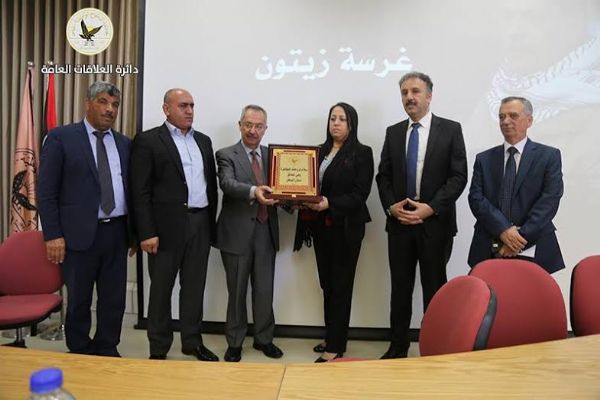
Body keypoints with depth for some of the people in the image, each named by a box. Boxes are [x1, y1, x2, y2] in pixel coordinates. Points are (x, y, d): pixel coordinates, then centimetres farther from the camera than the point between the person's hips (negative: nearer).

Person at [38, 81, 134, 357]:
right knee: (79, 300, 10)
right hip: (79, 233, -4)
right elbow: (46, 190, -5)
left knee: (114, 299, 10)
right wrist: (53, 235, -11)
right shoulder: (61, 138, -2)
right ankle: (80, 355, 27)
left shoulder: (125, 144, 11)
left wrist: (134, 231, 10)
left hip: (116, 232, 4)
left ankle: (107, 352, 27)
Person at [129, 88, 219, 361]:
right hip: (167, 225, -5)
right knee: (161, 288, 7)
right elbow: (140, 191, -8)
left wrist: (211, 222, 10)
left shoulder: (203, 141, 15)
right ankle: (159, 348, 20)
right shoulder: (148, 141, -3)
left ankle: (192, 342, 26)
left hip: (200, 224, 5)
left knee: (194, 286, 12)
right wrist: (147, 232, -14)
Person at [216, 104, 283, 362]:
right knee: (237, 291, 8)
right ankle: (235, 343, 24)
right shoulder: (226, 155, -1)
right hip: (238, 232, -3)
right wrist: (253, 191, -38)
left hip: (266, 232, 3)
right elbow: (227, 183, -20)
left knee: (265, 290, 10)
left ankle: (264, 338, 28)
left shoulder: (272, 155, 12)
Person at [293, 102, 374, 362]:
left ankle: (335, 347, 9)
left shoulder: (362, 153, -4)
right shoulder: (319, 151, 13)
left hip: (346, 227, -5)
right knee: (327, 285, 12)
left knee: (341, 287, 1)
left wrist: (330, 204, -24)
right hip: (320, 227, 5)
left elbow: (359, 194, -11)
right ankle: (331, 338, 26)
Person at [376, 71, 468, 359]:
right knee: (400, 289, 9)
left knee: (434, 289, 6)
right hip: (399, 222, 3)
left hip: (435, 222, -3)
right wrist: (391, 206, -7)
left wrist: (431, 208, -15)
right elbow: (383, 176, 10)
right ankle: (398, 346, 21)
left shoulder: (450, 129, 1)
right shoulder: (393, 132, 11)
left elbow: (458, 176, -5)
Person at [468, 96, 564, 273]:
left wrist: (522, 237, -15)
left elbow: (550, 199, -6)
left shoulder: (549, 156, 4)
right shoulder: (484, 159, 9)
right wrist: (503, 229, -15)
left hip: (533, 251, -1)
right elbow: (476, 198, -1)